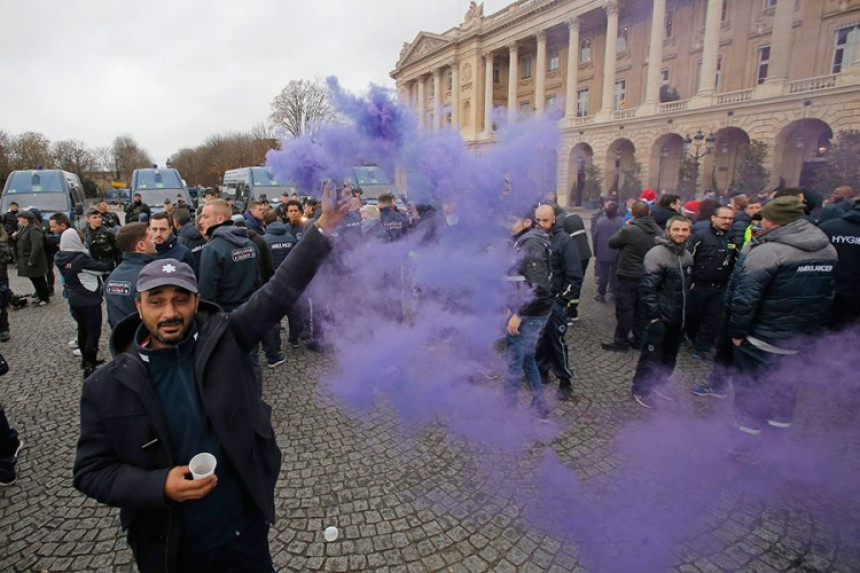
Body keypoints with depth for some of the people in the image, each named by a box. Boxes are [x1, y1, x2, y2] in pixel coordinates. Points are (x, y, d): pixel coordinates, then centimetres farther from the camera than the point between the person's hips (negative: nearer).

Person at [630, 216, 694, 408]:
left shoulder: (687, 255, 7)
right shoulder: (657, 254, -16)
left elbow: (687, 285, 18)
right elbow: (648, 287, -19)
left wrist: (686, 312, 15)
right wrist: (653, 315, -19)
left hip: (679, 317, 7)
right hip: (661, 317, -7)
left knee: (670, 356, 17)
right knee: (651, 355, 0)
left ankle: (658, 384, 34)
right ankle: (640, 389, 16)